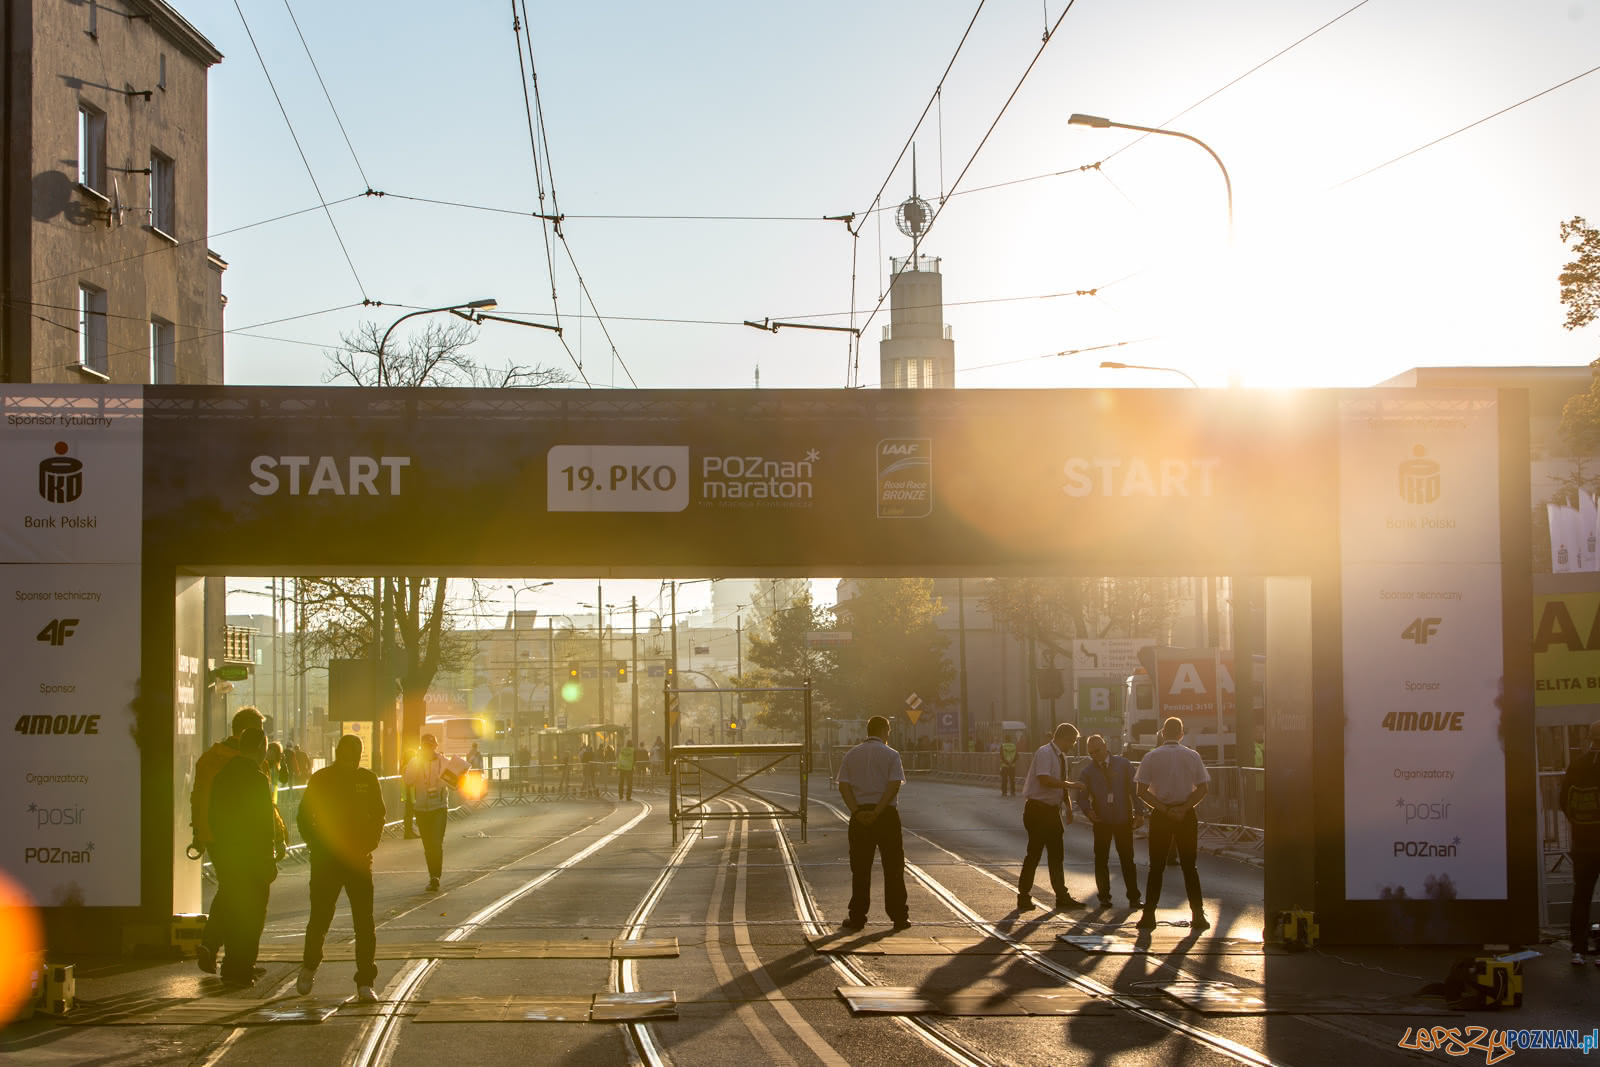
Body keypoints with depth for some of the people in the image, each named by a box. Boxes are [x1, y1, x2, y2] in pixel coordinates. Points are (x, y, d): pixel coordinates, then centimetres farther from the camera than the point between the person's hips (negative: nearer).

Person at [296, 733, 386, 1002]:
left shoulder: (367, 779, 3)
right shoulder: (320, 780, -2)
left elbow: (378, 817, 13)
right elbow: (304, 817, 4)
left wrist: (369, 844, -1)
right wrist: (316, 846, -7)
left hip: (359, 860, 1)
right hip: (325, 860, -1)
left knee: (364, 922, -6)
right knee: (320, 917, 5)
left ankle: (365, 983, -3)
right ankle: (309, 967, 32)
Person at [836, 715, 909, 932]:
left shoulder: (851, 755, 9)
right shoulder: (891, 755, -2)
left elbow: (843, 786, -1)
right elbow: (894, 785, -13)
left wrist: (856, 812, -9)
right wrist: (877, 812, -15)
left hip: (860, 814, 3)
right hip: (886, 815, -3)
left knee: (860, 869, 6)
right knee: (893, 867, 6)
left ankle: (857, 918, 5)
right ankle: (899, 916, 7)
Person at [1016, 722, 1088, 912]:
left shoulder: (1061, 757, 12)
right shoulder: (1045, 753, -16)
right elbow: (1045, 780, -28)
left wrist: (1067, 805, 9)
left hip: (1051, 810, 9)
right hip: (1038, 809, -9)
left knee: (1056, 854, 12)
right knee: (1034, 853, -4)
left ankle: (1062, 897, 18)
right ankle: (1024, 897, 5)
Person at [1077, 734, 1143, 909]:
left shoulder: (1123, 765, 1)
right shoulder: (1088, 771, 3)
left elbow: (1134, 789, 2)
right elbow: (1082, 796, 2)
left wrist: (1138, 813, -4)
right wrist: (1088, 810, -18)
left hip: (1123, 819, -1)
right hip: (1101, 821, 1)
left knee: (1127, 860, 2)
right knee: (1101, 860, 3)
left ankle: (1134, 897, 8)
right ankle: (1104, 896, 13)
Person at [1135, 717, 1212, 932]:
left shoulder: (1151, 757, -3)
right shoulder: (1192, 756, 1)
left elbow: (1142, 791, -7)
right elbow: (1202, 788, -4)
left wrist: (1164, 809, -8)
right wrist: (1184, 808, -9)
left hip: (1160, 816, -1)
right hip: (1187, 816, 1)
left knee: (1156, 866, 6)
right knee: (1189, 866, 8)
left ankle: (1149, 915, 3)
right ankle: (1198, 915, 4)